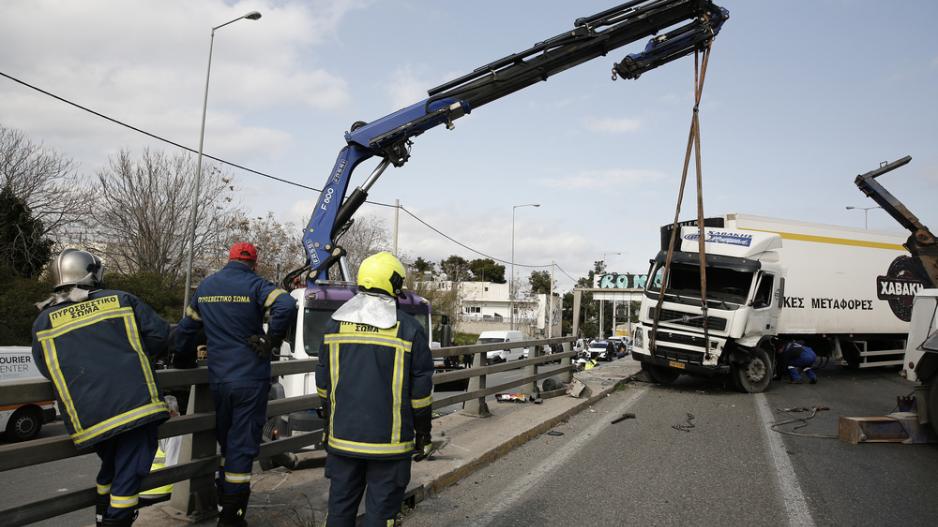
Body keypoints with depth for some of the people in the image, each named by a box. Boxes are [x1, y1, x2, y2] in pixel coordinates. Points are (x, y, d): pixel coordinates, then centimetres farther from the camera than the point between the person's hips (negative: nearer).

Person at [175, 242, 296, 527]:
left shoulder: (205, 286, 8)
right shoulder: (254, 285, -10)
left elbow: (186, 328, 15)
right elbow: (285, 306, -28)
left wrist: (184, 360, 29)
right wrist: (271, 342, -16)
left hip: (217, 378, 5)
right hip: (251, 378, -5)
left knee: (224, 440, 22)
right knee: (243, 444, 3)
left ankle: (223, 499, 34)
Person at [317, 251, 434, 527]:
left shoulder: (334, 325, 2)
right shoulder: (409, 329, -10)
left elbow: (323, 383, 9)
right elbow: (420, 390, -7)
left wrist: (328, 423, 20)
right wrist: (423, 432, 4)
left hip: (343, 435, 4)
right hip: (389, 440, -4)